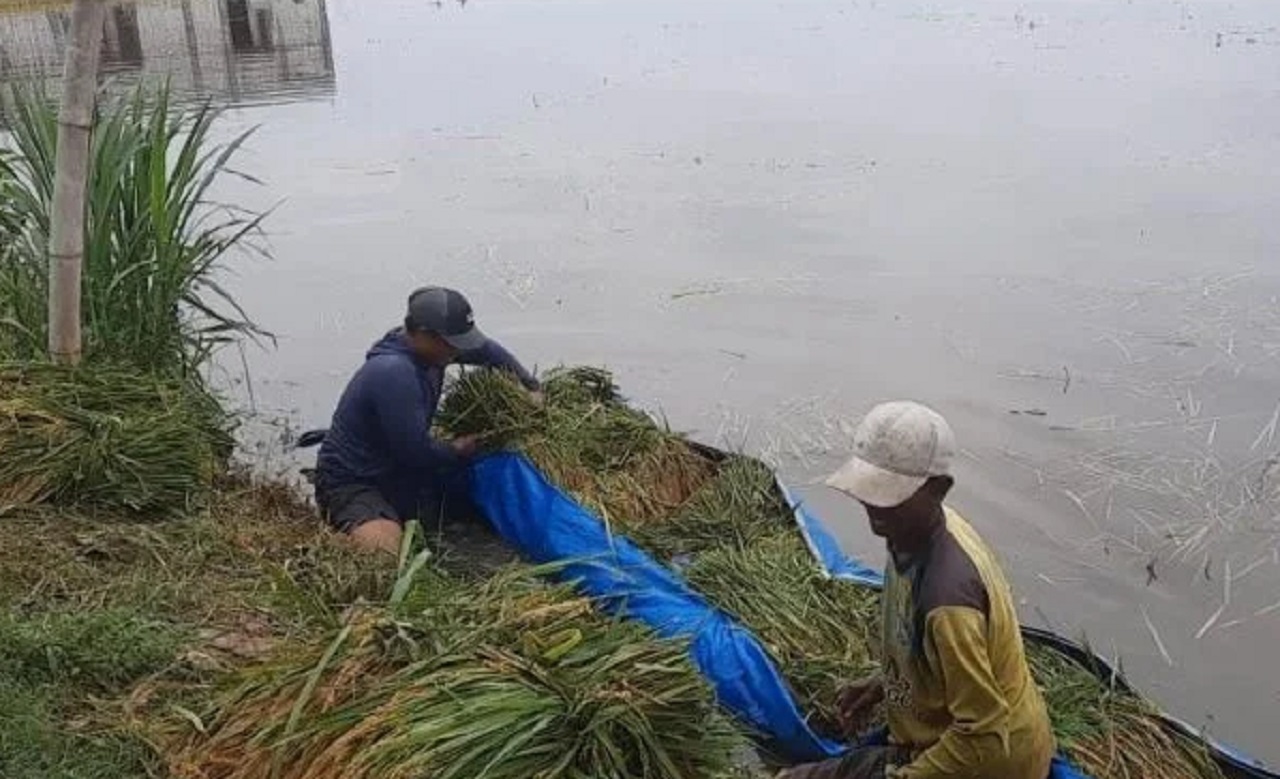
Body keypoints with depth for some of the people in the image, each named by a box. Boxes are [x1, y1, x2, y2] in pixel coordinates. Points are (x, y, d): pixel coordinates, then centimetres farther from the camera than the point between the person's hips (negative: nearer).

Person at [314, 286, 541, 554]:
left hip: (400, 471, 10)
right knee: (385, 552, -36)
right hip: (352, 484, -9)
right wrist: (462, 448, -6)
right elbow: (417, 452, -24)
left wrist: (531, 388, 11)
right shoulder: (393, 373, -30)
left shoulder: (428, 346, -4)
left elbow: (486, 350, 15)